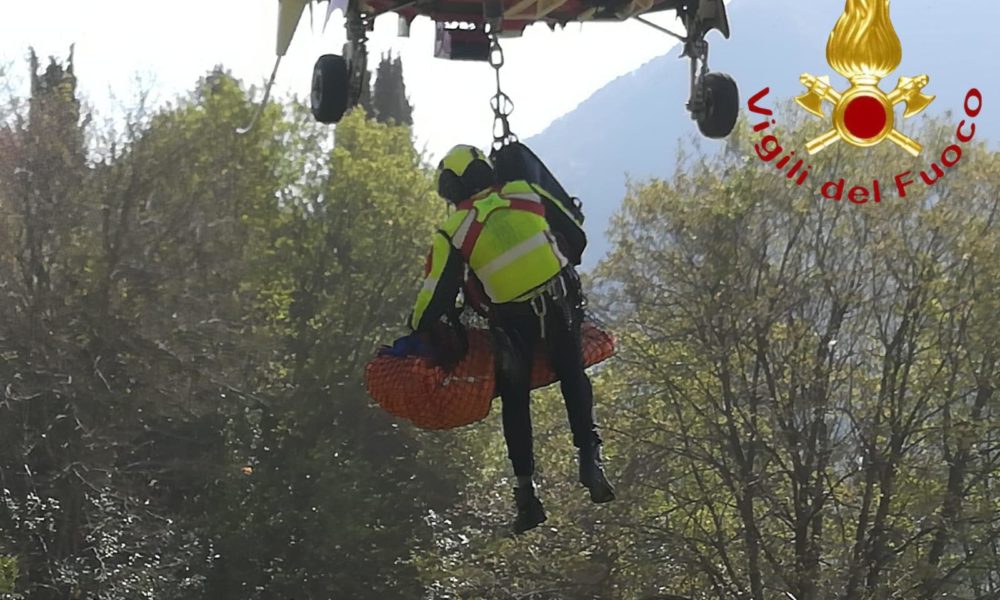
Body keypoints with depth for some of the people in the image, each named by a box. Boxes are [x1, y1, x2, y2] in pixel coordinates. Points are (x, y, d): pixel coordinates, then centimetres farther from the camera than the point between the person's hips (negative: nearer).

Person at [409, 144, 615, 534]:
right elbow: (576, 238, 13)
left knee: (515, 400, 12)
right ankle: (588, 455, 4)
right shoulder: (528, 194, 6)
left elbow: (437, 296, 0)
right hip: (562, 300, 2)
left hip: (514, 319, -2)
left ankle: (526, 491, 9)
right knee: (573, 378, 20)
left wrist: (416, 332, 17)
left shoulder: (453, 232, -1)